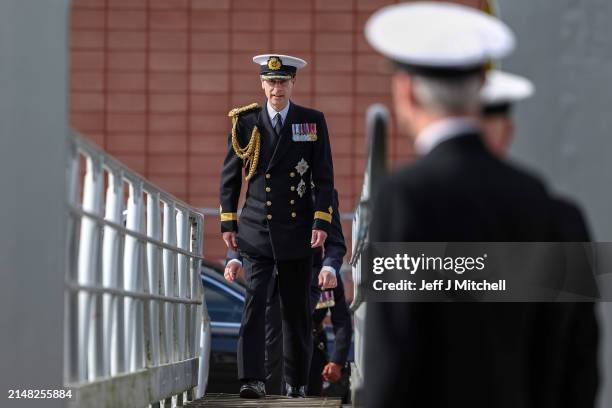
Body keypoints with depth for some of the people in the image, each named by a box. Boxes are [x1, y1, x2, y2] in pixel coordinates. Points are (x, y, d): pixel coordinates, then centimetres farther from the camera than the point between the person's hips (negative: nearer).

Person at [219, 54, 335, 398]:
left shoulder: (313, 122, 3)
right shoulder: (246, 122, 4)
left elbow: (324, 177, 1)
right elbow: (230, 175, 8)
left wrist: (322, 222, -8)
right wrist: (228, 223, 2)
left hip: (297, 231, 0)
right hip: (256, 230, 0)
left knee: (297, 309, 6)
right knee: (254, 303, -12)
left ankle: (297, 382, 17)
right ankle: (253, 380, -15)